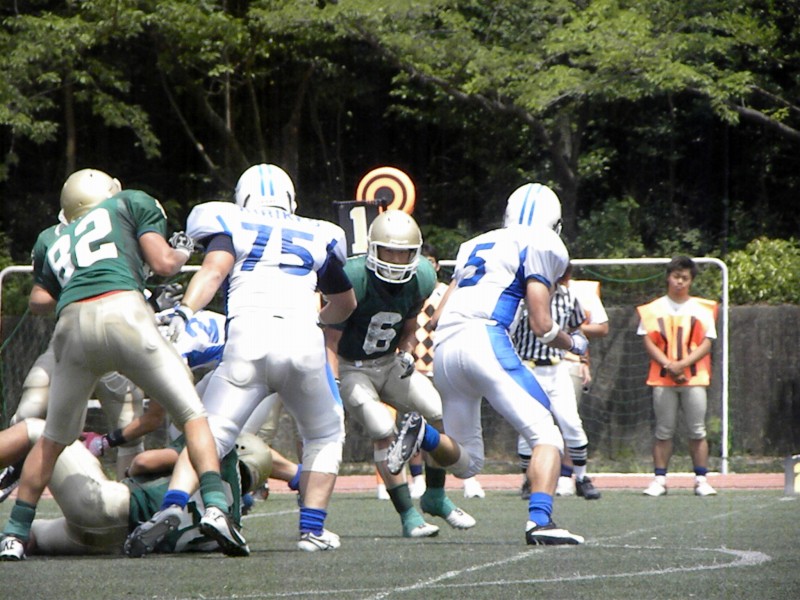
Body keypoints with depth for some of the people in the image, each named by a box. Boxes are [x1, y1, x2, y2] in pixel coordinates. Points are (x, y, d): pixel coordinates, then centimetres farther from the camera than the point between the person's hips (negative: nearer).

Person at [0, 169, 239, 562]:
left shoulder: (60, 243, 33)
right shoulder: (133, 204, 22)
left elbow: (39, 300, 27)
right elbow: (163, 264, 12)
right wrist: (182, 252, 33)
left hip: (73, 325, 4)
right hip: (124, 314, -4)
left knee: (53, 439, 20)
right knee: (192, 415, 7)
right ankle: (215, 507, -11)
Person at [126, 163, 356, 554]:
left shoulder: (233, 227, 17)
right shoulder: (317, 237, 26)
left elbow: (214, 268, -5)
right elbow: (345, 305, 40)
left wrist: (183, 312, -16)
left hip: (247, 342, -2)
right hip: (304, 342, 2)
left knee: (210, 432, -2)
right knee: (324, 436, 22)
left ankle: (174, 503, -27)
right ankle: (312, 528, 12)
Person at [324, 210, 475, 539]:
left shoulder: (421, 278, -8)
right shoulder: (354, 278, -25)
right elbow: (331, 341, -19)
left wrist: (407, 352, -9)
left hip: (389, 363, 5)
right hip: (351, 367, -5)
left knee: (444, 415, -7)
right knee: (383, 431, -23)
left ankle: (435, 496, 13)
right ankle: (408, 514, -15)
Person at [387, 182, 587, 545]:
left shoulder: (476, 246, 28)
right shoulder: (540, 246, 8)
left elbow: (437, 318, 23)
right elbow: (540, 324, 4)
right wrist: (574, 344, 22)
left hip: (444, 349, 7)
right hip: (485, 340, -7)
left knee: (466, 463, 15)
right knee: (547, 436, -6)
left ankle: (422, 433, -13)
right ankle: (540, 520, -27)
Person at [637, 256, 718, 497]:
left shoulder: (702, 309, 8)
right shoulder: (654, 309, 8)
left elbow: (706, 344, 2)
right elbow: (649, 342, 2)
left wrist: (683, 364, -12)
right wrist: (668, 365, -12)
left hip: (694, 379, 0)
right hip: (662, 378, 0)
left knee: (697, 431, -2)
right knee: (663, 431, 0)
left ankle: (701, 480, 1)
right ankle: (659, 480, 3)